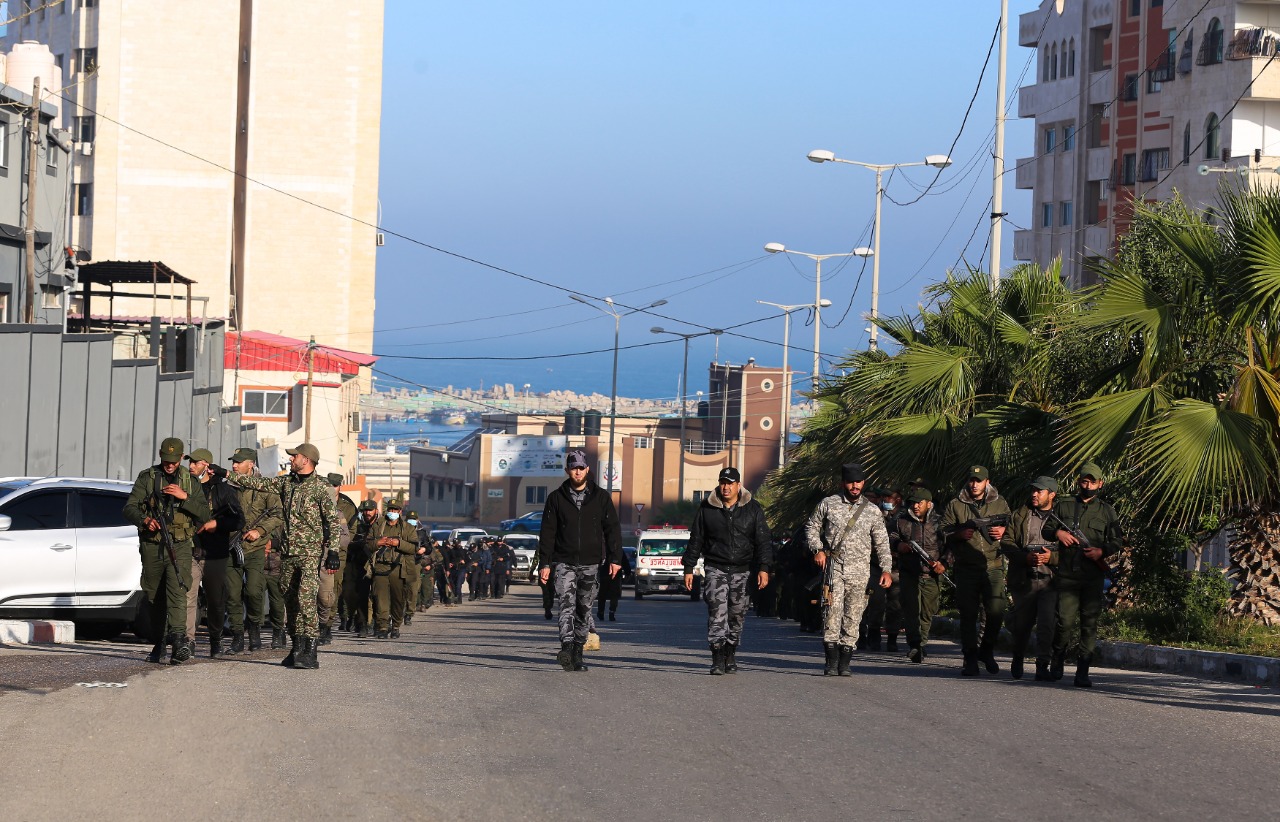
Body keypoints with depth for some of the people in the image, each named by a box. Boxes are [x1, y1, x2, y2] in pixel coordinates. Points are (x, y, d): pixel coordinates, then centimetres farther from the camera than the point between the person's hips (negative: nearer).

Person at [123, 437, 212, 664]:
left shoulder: (190, 481, 10)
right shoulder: (147, 477, 7)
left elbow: (205, 514, 4)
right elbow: (129, 508, 0)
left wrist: (185, 497, -11)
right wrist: (144, 520, -21)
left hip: (180, 546, -2)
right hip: (152, 545, 2)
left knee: (177, 591, -20)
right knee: (154, 597, 8)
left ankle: (179, 640, -32)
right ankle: (158, 644, 20)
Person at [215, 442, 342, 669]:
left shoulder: (322, 488, -6)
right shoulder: (286, 482, 13)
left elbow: (334, 521, -8)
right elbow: (257, 482, 20)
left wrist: (333, 552, -14)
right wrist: (227, 474, 19)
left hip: (310, 552, -7)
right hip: (287, 552, 7)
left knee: (305, 599, -18)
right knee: (290, 601, 7)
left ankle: (310, 652, -21)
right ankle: (297, 648, 12)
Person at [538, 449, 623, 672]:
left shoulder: (601, 497, 6)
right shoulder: (556, 498, 5)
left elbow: (613, 529, 5)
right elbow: (547, 533, 5)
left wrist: (615, 558, -5)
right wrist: (544, 563, -2)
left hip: (591, 564, 2)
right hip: (564, 563, -2)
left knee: (584, 610, 8)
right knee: (566, 604, -19)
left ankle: (577, 654, 17)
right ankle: (567, 648, -33)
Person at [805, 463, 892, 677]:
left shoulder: (872, 510, 10)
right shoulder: (828, 505, 6)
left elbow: (881, 542, 12)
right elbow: (811, 527, 14)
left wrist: (886, 569, 4)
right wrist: (817, 549, -3)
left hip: (860, 570, 2)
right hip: (833, 566, -2)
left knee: (853, 615, -1)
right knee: (833, 611, -12)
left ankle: (844, 664, 4)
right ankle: (832, 663, -11)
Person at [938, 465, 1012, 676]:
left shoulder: (1000, 504, 11)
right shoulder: (956, 505, 8)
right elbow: (942, 529, 8)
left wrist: (1004, 531, -2)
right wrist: (959, 534, -10)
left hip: (993, 566, 0)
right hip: (966, 568, 0)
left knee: (996, 611, -9)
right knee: (968, 614, -1)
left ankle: (987, 650, 14)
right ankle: (970, 658, 6)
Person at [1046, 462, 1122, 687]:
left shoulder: (1106, 510, 13)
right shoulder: (1063, 506, 12)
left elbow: (1117, 540, 13)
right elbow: (1042, 526, 17)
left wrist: (1102, 551, -7)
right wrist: (1057, 532, -4)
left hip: (1093, 576, 1)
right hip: (1067, 574, -1)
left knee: (1090, 624, -4)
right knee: (1066, 621, -5)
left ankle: (1083, 672, -1)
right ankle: (1057, 660, 20)